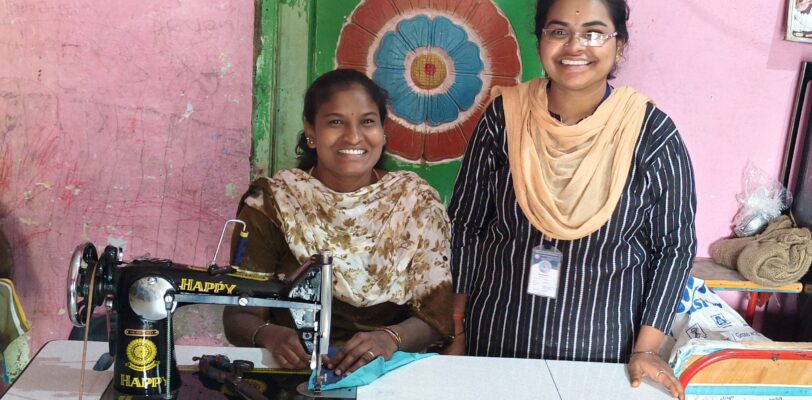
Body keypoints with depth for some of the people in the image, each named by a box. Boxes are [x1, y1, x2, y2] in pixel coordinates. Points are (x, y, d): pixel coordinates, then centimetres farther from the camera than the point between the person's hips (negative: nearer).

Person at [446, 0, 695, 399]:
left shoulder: (652, 133, -11)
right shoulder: (504, 116, -8)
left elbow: (675, 247, -3)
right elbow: (465, 225, -1)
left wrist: (646, 347, -7)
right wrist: (458, 328, 1)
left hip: (601, 347, -1)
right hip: (494, 336, 1)